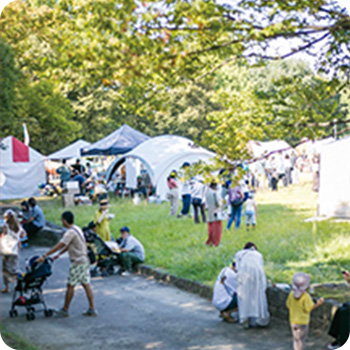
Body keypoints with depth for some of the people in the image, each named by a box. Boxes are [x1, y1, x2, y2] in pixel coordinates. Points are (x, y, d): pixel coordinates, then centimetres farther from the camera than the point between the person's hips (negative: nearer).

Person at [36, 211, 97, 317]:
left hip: (78, 263, -9)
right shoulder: (77, 229, 11)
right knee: (86, 284, 10)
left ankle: (65, 310, 11)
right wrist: (59, 254, 17)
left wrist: (45, 256, -21)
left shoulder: (70, 232, -19)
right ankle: (92, 309, 11)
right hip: (84, 260, 9)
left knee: (70, 285, 1)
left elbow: (59, 246, -23)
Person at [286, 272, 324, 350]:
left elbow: (288, 306, 1)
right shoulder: (306, 297, -23)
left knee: (296, 339, 20)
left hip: (293, 321, 5)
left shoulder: (292, 294, -6)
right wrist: (318, 304, -9)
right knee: (301, 341, 7)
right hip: (302, 322, -5)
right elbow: (308, 309, -18)